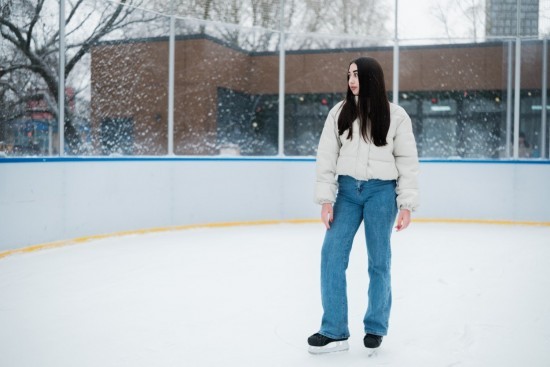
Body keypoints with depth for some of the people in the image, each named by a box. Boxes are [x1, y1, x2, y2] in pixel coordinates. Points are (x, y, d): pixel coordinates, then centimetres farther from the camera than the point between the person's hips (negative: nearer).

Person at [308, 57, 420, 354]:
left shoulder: (396, 116, -1)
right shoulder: (339, 112, 3)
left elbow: (407, 162, 1)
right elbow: (326, 156, 2)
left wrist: (406, 205, -3)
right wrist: (326, 200, -4)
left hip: (381, 193, -2)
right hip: (347, 190, 2)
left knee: (379, 261, 6)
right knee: (331, 255, -6)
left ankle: (375, 327, 22)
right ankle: (334, 331, 1)